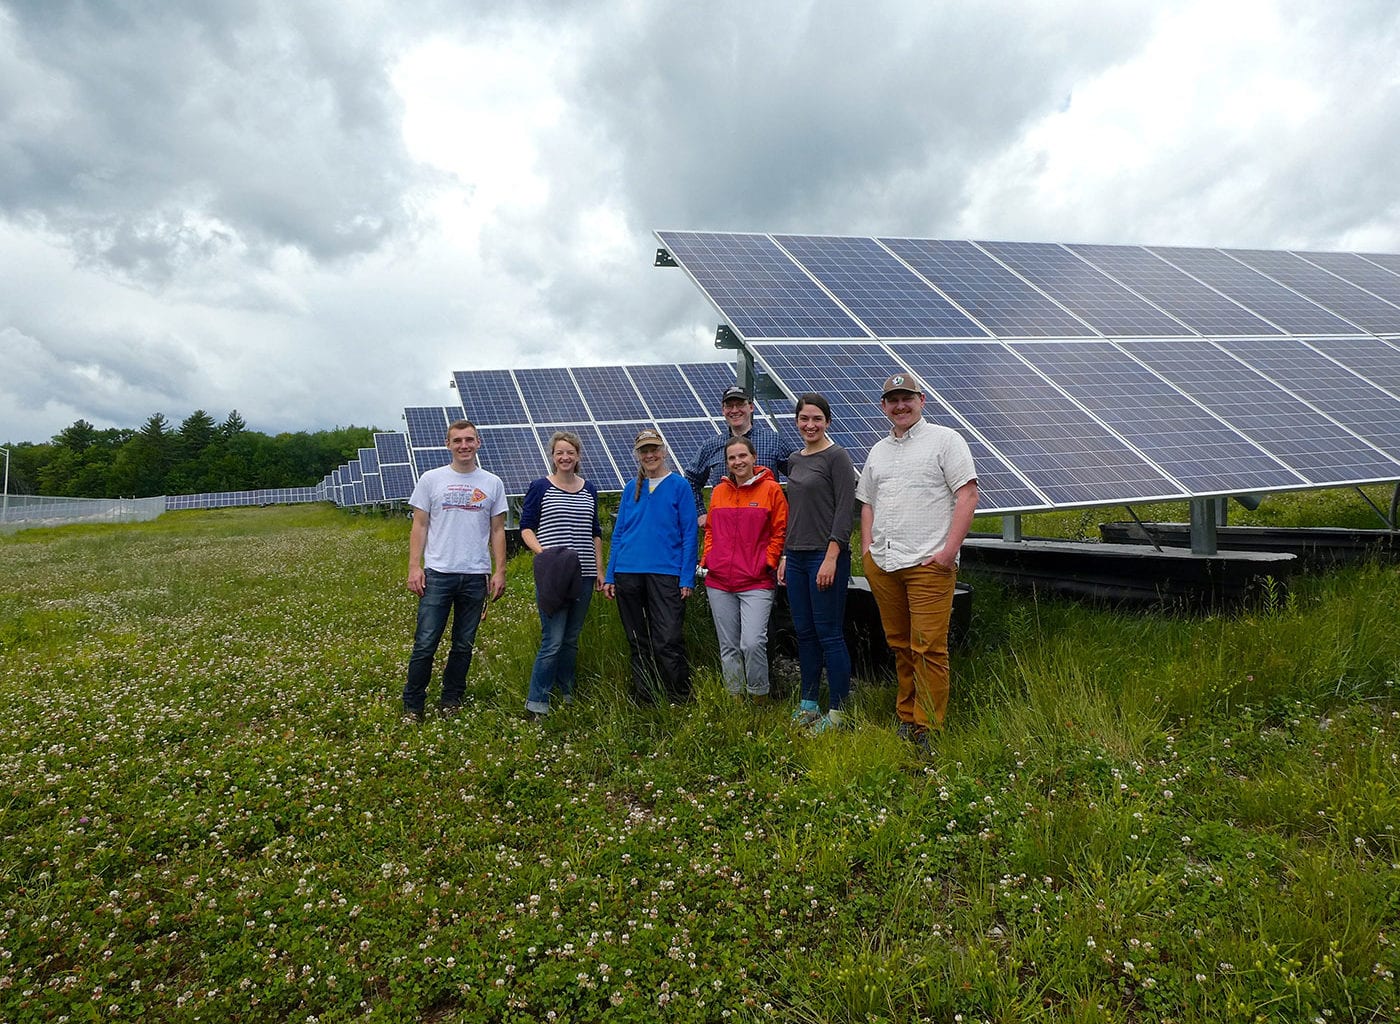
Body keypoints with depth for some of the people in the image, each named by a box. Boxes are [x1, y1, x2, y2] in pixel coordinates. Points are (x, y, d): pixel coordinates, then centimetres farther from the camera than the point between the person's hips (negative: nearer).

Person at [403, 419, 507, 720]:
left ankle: (451, 701, 23)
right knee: (425, 644, -3)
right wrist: (414, 567, -5)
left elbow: (497, 531, 9)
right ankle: (412, 705, 9)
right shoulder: (431, 479, 3)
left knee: (464, 645, 10)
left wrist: (500, 571, 2)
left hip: (476, 576, 2)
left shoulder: (492, 484, 7)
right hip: (438, 574, -2)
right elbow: (419, 526, 3)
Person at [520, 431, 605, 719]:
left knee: (572, 639, 12)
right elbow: (526, 527, 1)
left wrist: (599, 570, 14)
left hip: (583, 575, 5)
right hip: (551, 574, -4)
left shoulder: (589, 490, 12)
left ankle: (566, 694, 24)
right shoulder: (540, 487, 0)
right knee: (552, 641, -9)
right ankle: (536, 703, 0)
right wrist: (542, 551, -16)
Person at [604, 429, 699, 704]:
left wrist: (687, 578, -8)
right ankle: (643, 701, 22)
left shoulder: (679, 486, 1)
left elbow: (689, 535, -1)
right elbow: (618, 534, 14)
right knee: (637, 642, 11)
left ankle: (680, 702, 1)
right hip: (628, 573, 4)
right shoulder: (631, 490, 12)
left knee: (668, 642, -11)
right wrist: (610, 576, 8)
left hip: (665, 572, -4)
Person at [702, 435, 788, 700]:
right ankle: (735, 699, 22)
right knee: (728, 647, 9)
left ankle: (760, 697, 5)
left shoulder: (770, 489, 0)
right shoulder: (719, 491, 12)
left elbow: (780, 532, 1)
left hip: (756, 582, -4)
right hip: (719, 582, 4)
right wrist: (706, 559, 9)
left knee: (752, 643, -16)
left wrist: (768, 562, -7)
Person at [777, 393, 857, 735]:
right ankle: (808, 705, 22)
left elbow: (846, 510, -13)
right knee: (803, 632, 12)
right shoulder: (794, 460, 15)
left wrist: (831, 558, -19)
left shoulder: (836, 457, -7)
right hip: (796, 557, 7)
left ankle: (838, 712, 6)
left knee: (829, 634, -3)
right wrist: (785, 556, 16)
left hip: (826, 556, -7)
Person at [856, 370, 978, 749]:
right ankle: (906, 719, 22)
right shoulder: (878, 451, 20)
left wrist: (949, 550, -13)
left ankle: (928, 730, 0)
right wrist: (867, 548, 12)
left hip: (929, 564, -6)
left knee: (928, 649, -7)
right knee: (899, 646, 11)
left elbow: (968, 495, -6)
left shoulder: (945, 440, 2)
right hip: (881, 564, 6)